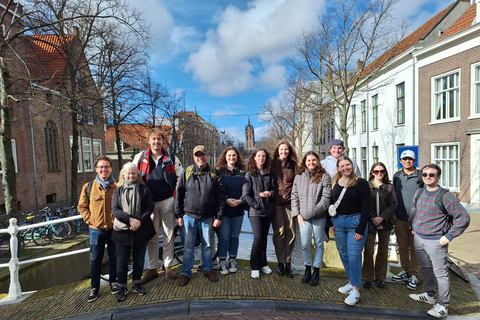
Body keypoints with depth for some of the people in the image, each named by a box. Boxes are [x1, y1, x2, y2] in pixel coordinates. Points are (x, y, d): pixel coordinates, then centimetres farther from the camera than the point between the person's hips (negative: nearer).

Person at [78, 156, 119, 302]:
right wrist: (89, 219, -3)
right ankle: (94, 287, 26)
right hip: (96, 229, 0)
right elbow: (81, 206, 9)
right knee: (95, 259, 10)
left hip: (114, 228, 0)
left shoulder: (117, 186, -1)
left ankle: (113, 282, 32)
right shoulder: (88, 187, 1)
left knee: (114, 257, 13)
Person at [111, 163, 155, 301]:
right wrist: (130, 219, -19)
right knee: (121, 261, 6)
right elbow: (115, 209, -5)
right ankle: (122, 287, 25)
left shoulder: (144, 189, 1)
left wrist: (139, 221, -17)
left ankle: (136, 284, 31)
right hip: (123, 231, 0)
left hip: (141, 231, 0)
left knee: (139, 259, 13)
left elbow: (150, 207, -4)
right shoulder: (118, 190, 5)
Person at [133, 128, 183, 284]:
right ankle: (152, 269, 20)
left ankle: (168, 267, 21)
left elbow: (180, 177, 7)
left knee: (169, 235, 8)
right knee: (151, 237, 8)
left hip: (168, 201, 0)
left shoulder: (171, 157, 2)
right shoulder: (140, 158, 3)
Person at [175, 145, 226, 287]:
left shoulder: (214, 173, 0)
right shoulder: (186, 173, 0)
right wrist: (178, 215, 0)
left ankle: (208, 269, 30)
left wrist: (218, 216, -3)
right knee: (188, 246, 6)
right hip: (189, 216, 0)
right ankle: (186, 272, 23)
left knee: (207, 245, 12)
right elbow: (179, 195, 3)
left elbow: (221, 196, 0)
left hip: (208, 217, 1)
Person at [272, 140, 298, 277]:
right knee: (279, 232, -1)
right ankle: (280, 263, 14)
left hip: (290, 202, 2)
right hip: (276, 203, -2)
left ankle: (288, 263, 14)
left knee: (291, 232, 0)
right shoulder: (273, 164, 3)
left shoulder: (293, 164, 9)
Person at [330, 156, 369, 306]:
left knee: (354, 255, -2)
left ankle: (355, 289, 11)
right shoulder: (335, 183, 8)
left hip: (355, 222, -5)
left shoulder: (361, 183, -7)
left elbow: (365, 206, -10)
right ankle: (353, 281, 31)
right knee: (343, 254, 13)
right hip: (338, 222, 6)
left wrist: (361, 229, -14)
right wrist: (331, 223, 8)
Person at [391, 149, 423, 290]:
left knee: (414, 247, 4)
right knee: (402, 246, 12)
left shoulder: (421, 176, 0)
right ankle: (405, 271, 26)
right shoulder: (397, 176, 9)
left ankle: (414, 275, 16)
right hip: (400, 218, 3)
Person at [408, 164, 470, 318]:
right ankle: (429, 295, 37)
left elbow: (463, 217, -14)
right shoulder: (419, 193, 5)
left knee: (441, 273, 3)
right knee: (425, 269, 19)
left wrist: (448, 236, -15)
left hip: (436, 241, -6)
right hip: (418, 238, 6)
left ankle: (442, 306, 15)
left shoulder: (444, 195, -13)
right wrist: (414, 227, 14)